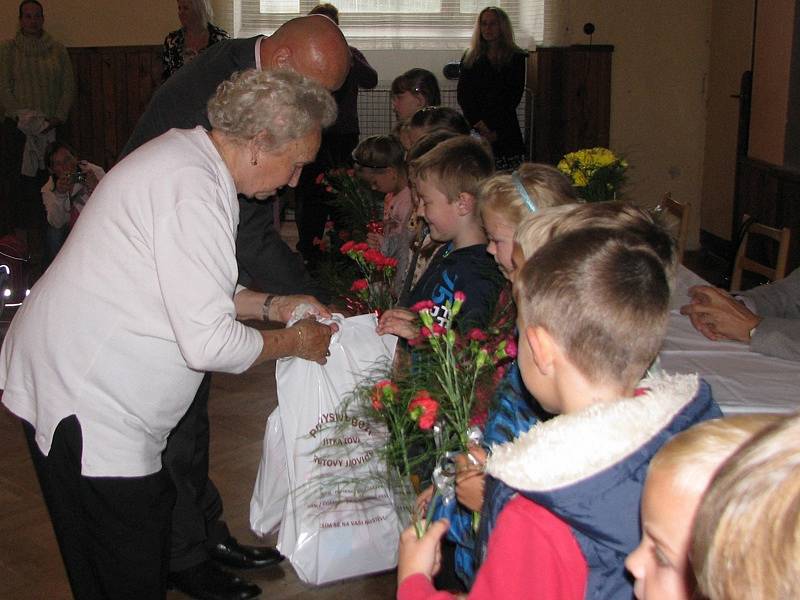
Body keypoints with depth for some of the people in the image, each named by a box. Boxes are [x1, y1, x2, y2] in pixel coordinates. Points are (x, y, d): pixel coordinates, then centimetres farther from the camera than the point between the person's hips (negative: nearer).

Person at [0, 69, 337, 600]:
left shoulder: (183, 155, 7)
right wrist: (295, 343, -10)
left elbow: (187, 287, 18)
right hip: (83, 401, -10)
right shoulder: (193, 190, -25)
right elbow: (209, 343, -27)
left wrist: (274, 305, 9)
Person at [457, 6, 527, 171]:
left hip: (505, 130, -2)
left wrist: (495, 129, -8)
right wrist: (478, 123, -8)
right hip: (474, 129, 2)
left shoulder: (516, 58, 7)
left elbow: (514, 97, 0)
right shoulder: (470, 57, 14)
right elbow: (463, 96, 6)